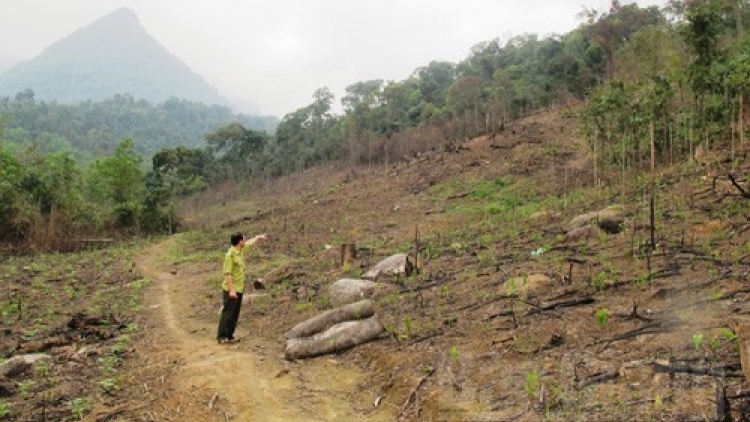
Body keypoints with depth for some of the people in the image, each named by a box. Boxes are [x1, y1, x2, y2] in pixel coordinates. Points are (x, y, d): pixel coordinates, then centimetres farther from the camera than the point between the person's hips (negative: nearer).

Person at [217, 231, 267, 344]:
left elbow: (249, 243, 31)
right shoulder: (230, 254, -19)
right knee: (228, 313, -5)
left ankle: (229, 335, 17)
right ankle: (222, 336, 0)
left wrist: (258, 237, 44)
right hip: (231, 290, -9)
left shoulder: (240, 250, 7)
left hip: (239, 288, 9)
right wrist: (231, 290, -25)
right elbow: (227, 273, -22)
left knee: (235, 313, 11)